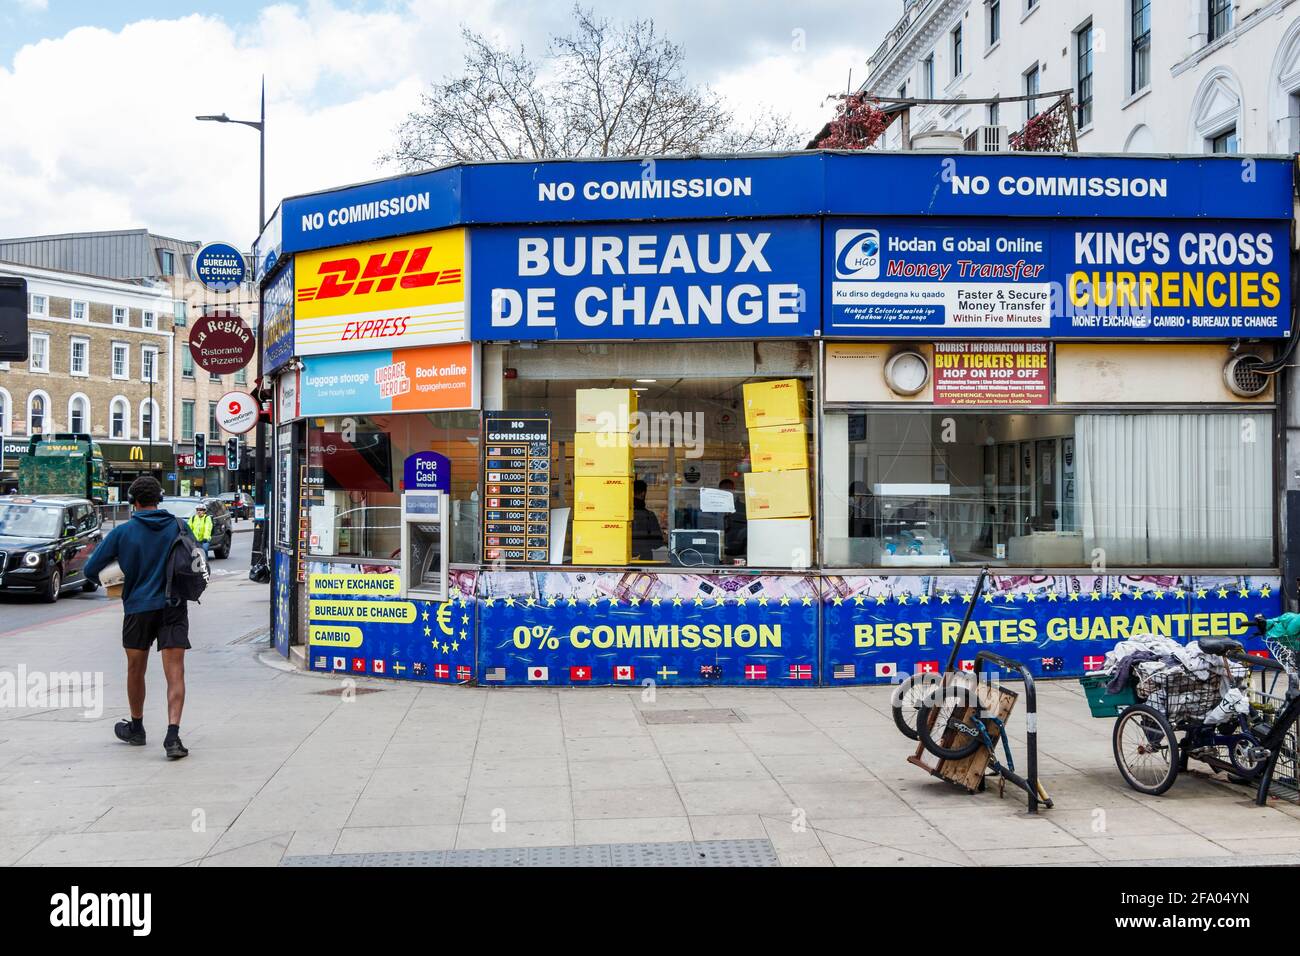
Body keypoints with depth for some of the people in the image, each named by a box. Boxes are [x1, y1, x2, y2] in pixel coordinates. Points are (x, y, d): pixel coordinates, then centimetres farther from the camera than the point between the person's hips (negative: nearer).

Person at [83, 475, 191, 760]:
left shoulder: (123, 532, -4)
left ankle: (136, 729, 35)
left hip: (138, 608, 0)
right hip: (173, 608, 0)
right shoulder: (177, 527, -1)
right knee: (175, 674, -4)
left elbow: (90, 570, -1)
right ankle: (173, 735, -18)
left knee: (136, 671, 19)